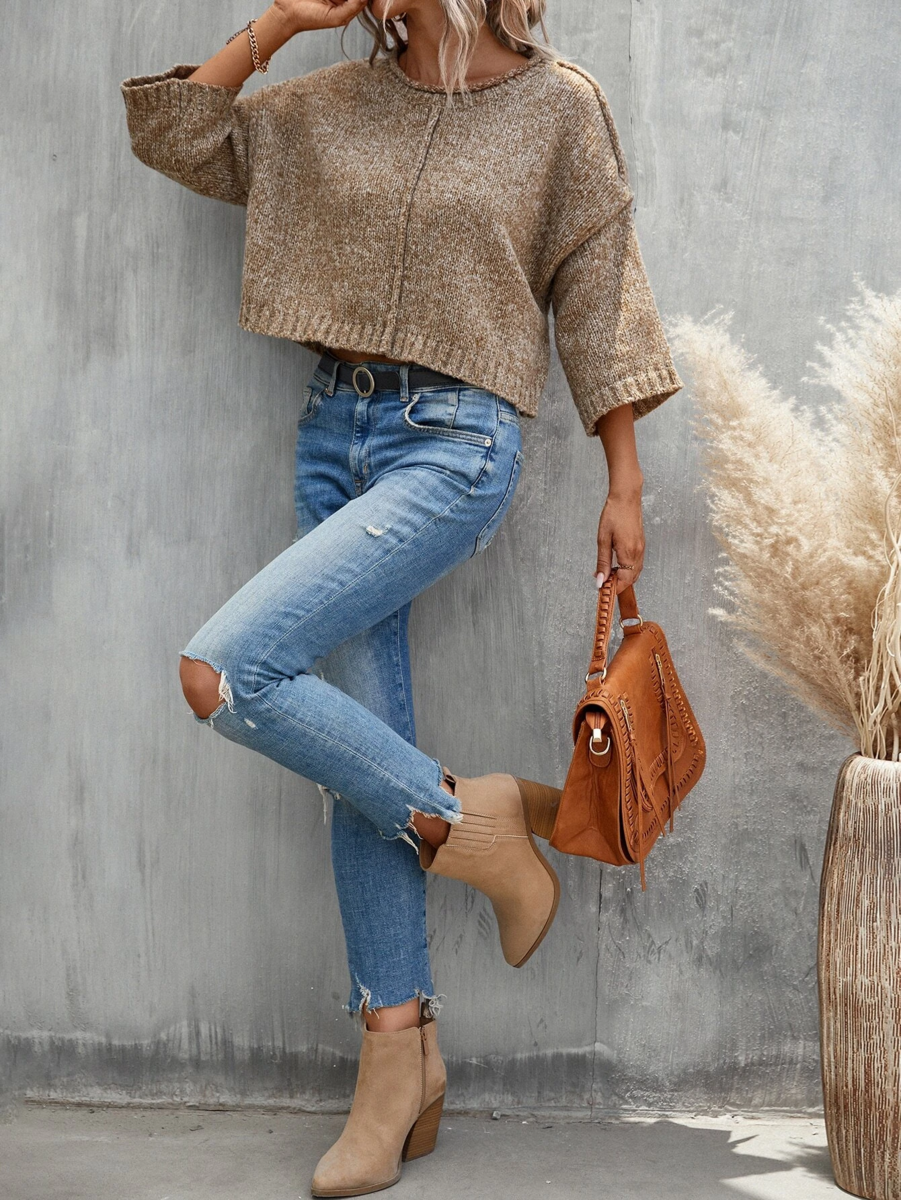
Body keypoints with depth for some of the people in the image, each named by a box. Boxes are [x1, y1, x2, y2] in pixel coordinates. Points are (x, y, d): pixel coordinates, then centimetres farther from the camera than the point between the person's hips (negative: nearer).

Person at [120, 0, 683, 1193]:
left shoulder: (559, 107, 0)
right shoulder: (337, 103, 11)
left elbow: (598, 297, 1)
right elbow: (172, 134, 15)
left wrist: (625, 486, -1)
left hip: (454, 444, -5)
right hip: (335, 431, 6)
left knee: (223, 672, -20)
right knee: (362, 754, 4)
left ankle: (463, 819, 0)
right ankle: (400, 1058, 14)